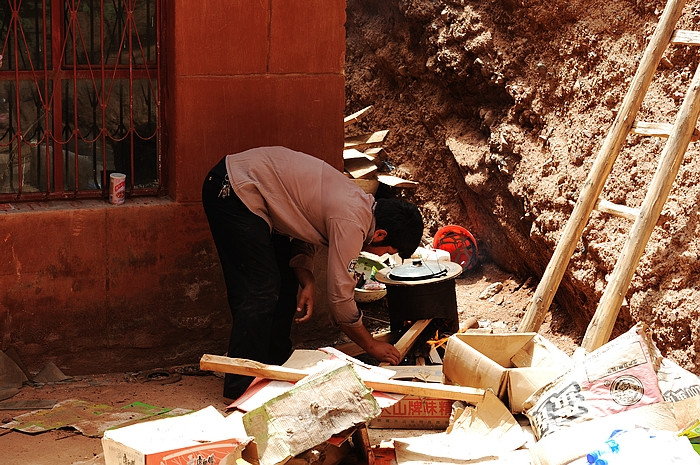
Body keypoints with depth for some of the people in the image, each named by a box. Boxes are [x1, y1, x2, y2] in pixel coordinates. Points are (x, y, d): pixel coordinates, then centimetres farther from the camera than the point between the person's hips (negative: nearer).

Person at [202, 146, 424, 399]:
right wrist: (372, 346, -3)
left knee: (286, 284, 15)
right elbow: (340, 298, -16)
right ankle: (241, 386, -5)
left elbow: (304, 233, 14)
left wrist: (307, 281, -4)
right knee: (260, 292, -10)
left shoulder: (363, 203, 6)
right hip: (233, 190, -10)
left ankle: (276, 367, 25)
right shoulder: (351, 223, -22)